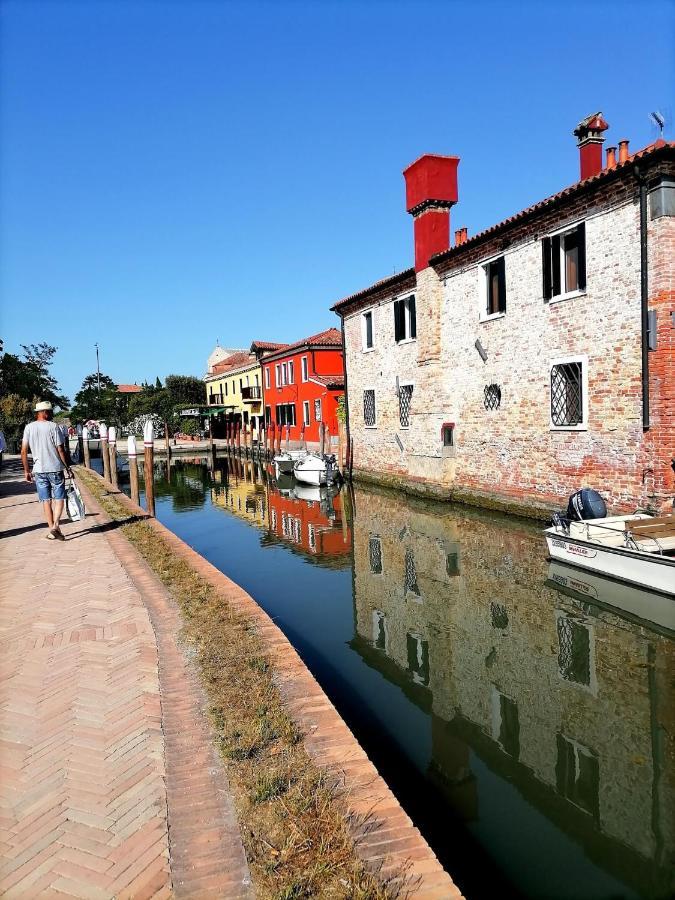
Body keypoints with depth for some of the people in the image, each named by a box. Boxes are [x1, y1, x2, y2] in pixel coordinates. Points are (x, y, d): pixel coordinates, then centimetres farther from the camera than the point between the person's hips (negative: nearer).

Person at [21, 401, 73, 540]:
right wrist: (68, 467, -1)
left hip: (39, 470, 3)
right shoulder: (53, 426, -7)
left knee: (46, 500, 10)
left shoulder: (29, 427, 4)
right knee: (59, 498, 5)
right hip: (55, 468, -3)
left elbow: (23, 451, 2)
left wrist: (26, 470, 10)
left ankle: (51, 529, 11)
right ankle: (56, 525, -12)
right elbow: (60, 450, -9)